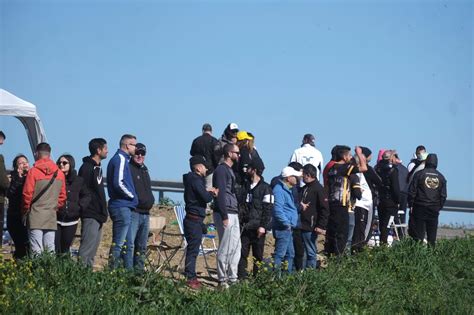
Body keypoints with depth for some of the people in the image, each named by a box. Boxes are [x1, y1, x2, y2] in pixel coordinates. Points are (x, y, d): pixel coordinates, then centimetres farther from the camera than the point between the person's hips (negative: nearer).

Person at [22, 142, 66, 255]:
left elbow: (27, 194, -7)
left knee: (37, 251, -6)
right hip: (51, 218, 4)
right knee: (50, 250, 6)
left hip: (35, 217, -4)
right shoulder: (60, 174, 5)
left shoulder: (33, 171, -8)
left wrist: (26, 210, 7)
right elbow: (62, 196, 10)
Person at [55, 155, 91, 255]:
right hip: (56, 220, -3)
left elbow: (87, 196, 13)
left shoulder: (78, 181, 6)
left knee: (65, 249, 9)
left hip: (71, 221, 3)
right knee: (55, 249, -9)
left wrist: (79, 206, 0)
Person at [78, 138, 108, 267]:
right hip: (90, 216, -10)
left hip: (98, 216, 10)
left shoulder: (97, 167, 18)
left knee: (93, 249, 11)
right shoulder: (87, 168, -12)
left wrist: (103, 213, 15)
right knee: (87, 249, -12)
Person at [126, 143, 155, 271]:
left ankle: (139, 269, 19)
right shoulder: (128, 169, -7)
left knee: (142, 246, 13)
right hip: (133, 212, -9)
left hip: (145, 213, 9)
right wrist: (138, 201, -19)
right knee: (130, 244, -14)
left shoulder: (144, 169, 19)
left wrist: (151, 200, 14)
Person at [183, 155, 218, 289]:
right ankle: (191, 278, -8)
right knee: (193, 249, -8)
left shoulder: (192, 179, 17)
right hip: (194, 219, -10)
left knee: (192, 249, 13)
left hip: (193, 219, 10)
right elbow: (206, 198, -18)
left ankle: (191, 277, 17)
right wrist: (214, 193, 1)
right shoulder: (196, 180, -14)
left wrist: (207, 190, 3)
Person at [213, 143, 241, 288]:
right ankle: (222, 280, -2)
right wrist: (224, 216, -21)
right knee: (225, 248, -6)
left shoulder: (230, 170, 19)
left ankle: (232, 278, 17)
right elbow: (220, 194, -17)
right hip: (225, 214, -10)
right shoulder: (221, 170, -11)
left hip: (233, 214, 10)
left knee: (236, 247, 12)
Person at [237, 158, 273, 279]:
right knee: (242, 253, 0)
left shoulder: (265, 188, -4)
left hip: (257, 228, -6)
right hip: (245, 227, 6)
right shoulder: (246, 186, 17)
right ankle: (242, 277, 2)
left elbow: (268, 209, -9)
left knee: (258, 255, 1)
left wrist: (263, 226, -16)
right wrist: (240, 222, 14)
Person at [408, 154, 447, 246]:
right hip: (434, 209, 3)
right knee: (432, 233, 8)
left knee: (419, 231, -2)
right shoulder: (441, 177, 7)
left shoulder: (419, 174, -4)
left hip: (420, 208, -3)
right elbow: (443, 195, 8)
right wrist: (439, 207, 15)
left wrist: (411, 205, 3)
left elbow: (412, 191, -4)